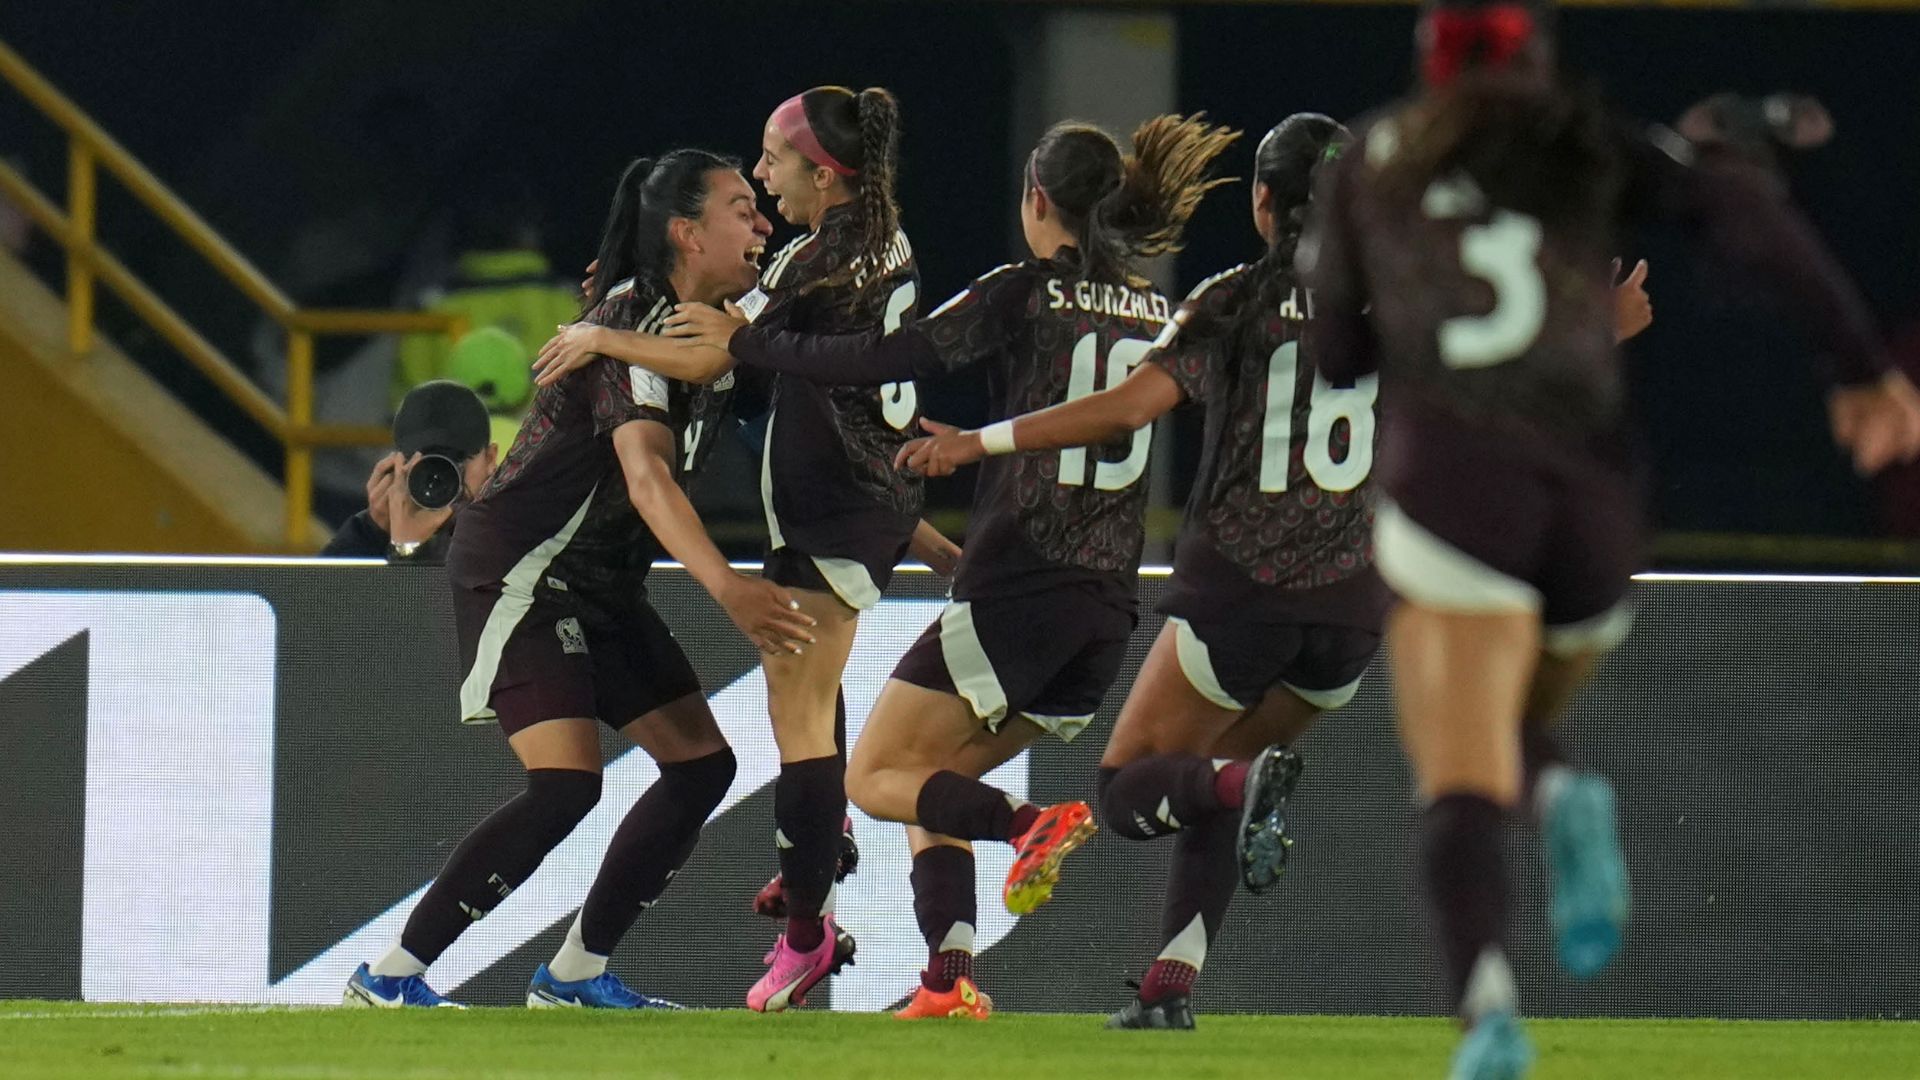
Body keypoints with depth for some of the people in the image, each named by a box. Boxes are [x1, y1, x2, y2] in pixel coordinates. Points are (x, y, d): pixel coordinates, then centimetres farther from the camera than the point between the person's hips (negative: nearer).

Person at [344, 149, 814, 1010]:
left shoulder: (709, 324, 7)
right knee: (565, 785, -21)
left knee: (702, 764, 6)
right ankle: (388, 979, -15)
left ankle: (574, 975, 13)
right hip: (521, 573, -10)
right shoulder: (637, 322, -22)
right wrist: (726, 588, -50)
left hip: (600, 584, 10)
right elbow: (647, 478, -36)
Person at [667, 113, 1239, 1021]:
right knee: (932, 782, 17)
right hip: (1108, 605, 7)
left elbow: (884, 360, -9)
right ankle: (950, 980, -1)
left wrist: (743, 341, 0)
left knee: (875, 776, 4)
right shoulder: (1160, 319, 12)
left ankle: (1032, 825, -20)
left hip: (1015, 588, -7)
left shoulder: (1026, 294, -5)